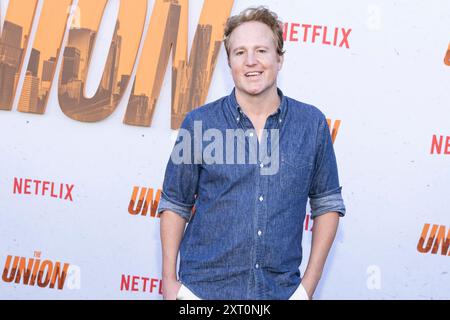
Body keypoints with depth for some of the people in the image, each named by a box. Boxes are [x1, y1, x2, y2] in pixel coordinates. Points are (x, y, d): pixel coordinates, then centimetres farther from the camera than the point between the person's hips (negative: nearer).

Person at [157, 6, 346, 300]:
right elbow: (174, 205, 3)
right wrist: (169, 281, -2)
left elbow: (327, 204, 6)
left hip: (281, 290, 1)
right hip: (203, 289, -1)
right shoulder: (199, 123, -3)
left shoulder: (312, 124, 0)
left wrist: (309, 284, 2)